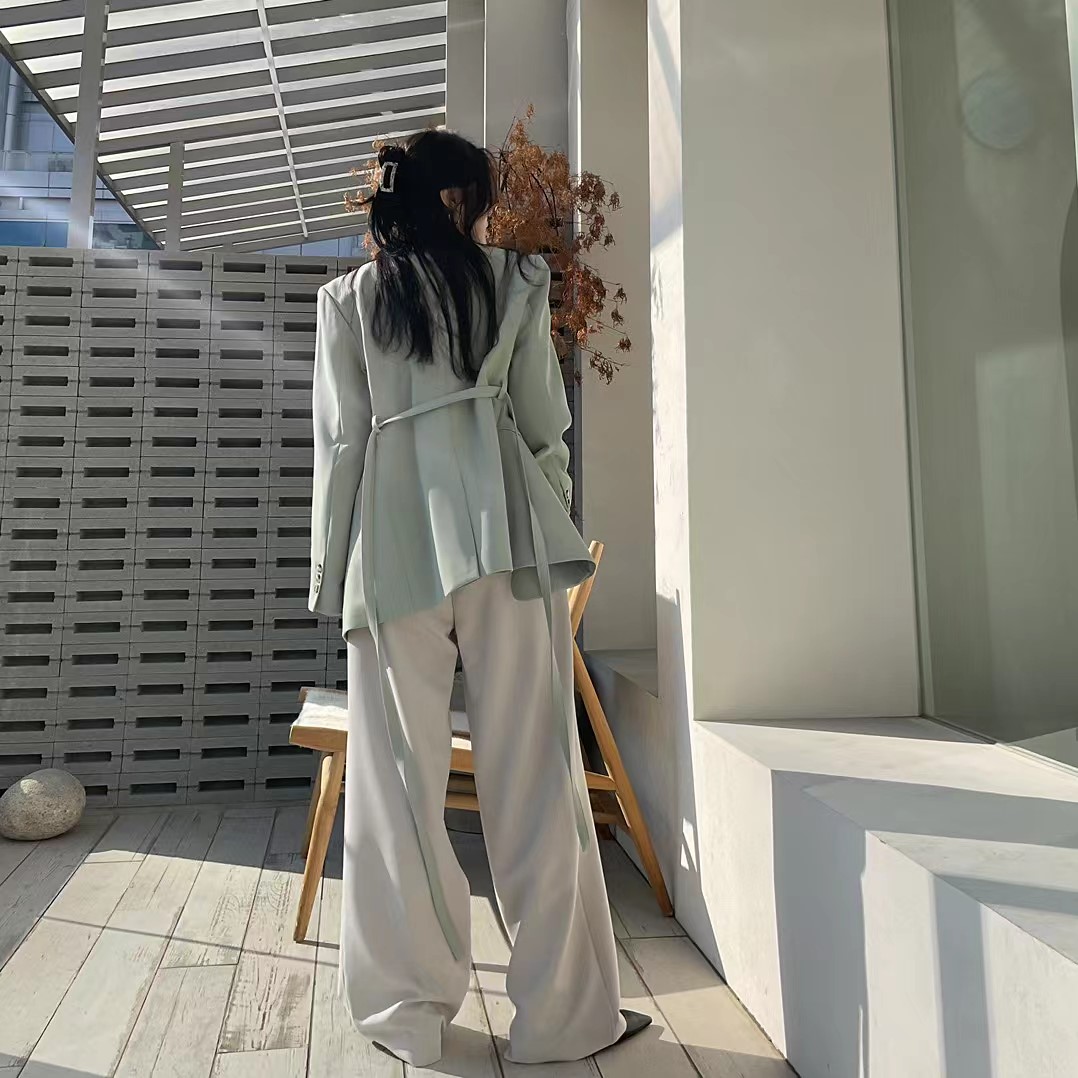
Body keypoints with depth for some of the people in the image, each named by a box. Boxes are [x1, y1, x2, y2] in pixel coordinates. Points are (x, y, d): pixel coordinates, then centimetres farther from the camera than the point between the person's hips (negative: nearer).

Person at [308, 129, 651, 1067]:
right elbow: (545, 427, 8)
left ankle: (412, 1010, 18)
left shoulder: (350, 297, 12)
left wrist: (334, 576, 8)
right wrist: (552, 530, 19)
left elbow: (340, 443, 5)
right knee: (534, 774, 3)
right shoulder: (516, 283, 10)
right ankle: (562, 1010, 14)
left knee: (401, 778, 7)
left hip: (396, 545, 1)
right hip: (507, 531, 0)